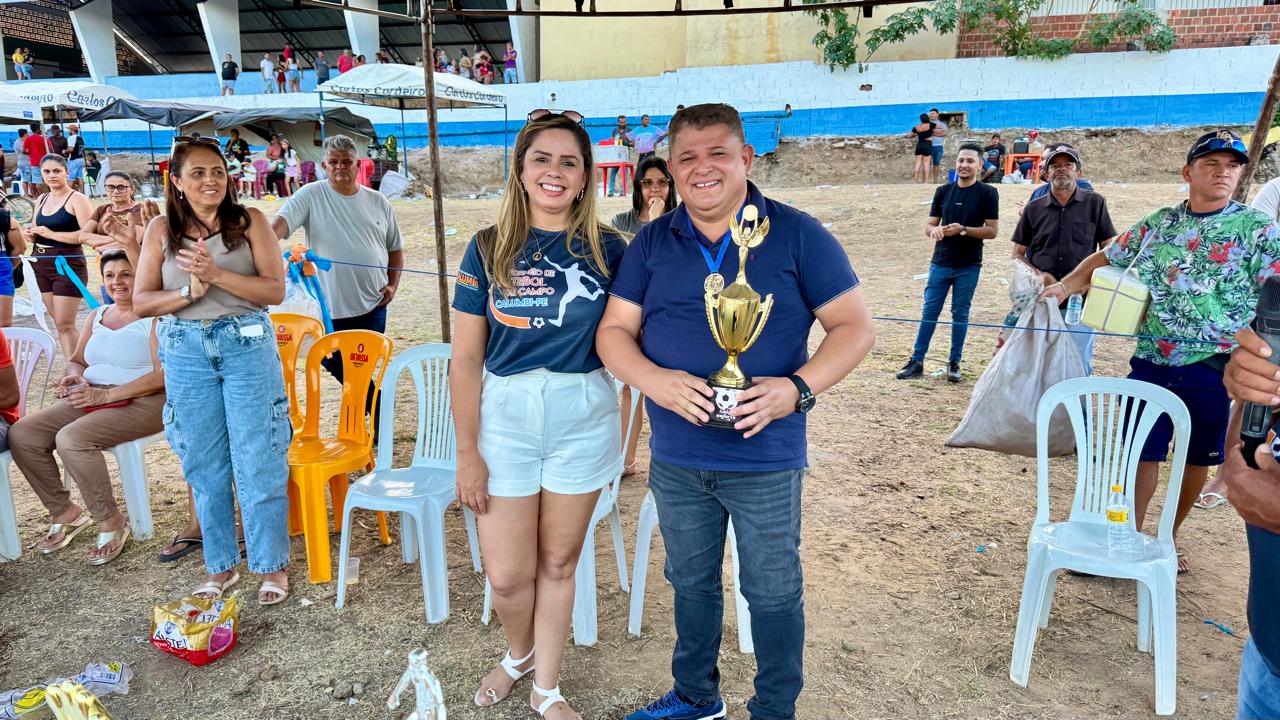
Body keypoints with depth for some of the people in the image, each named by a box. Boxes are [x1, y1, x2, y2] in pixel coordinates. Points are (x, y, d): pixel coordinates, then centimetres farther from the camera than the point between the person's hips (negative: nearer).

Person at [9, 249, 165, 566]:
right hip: (91, 399, 8)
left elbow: (163, 376, -18)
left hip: (141, 403, -8)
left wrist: (104, 394, -21)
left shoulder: (154, 317, -8)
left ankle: (111, 522, -11)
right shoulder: (97, 316, 17)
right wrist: (74, 376, -3)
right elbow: (76, 361, 23)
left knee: (71, 438, -29)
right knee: (21, 434, -8)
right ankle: (63, 512, 9)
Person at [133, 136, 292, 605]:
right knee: (204, 465, 10)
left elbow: (275, 289, -8)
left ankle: (272, 564, 15)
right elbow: (141, 301, 3)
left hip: (246, 344, -2)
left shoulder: (249, 221, -1)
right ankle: (220, 566, 25)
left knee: (258, 462, 0)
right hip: (185, 351, 3)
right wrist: (190, 290, -15)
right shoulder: (161, 230, 5)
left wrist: (216, 274, -20)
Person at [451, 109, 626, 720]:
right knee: (507, 576, 7)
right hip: (504, 417, 0)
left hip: (584, 418, 0)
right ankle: (519, 653, 41)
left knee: (557, 562, 14)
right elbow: (465, 359, -2)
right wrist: (467, 452, -4)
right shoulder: (489, 249, -2)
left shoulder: (608, 249, 0)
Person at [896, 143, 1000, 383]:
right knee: (929, 312, 2)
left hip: (968, 266, -3)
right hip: (940, 263, 3)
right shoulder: (943, 191, 8)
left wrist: (963, 230, -19)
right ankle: (916, 361, 7)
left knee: (960, 314, 6)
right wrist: (933, 230, -14)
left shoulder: (987, 193, -3)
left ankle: (954, 363, 17)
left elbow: (992, 230, -6)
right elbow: (929, 225, 9)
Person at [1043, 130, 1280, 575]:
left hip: (1215, 369, -1)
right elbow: (1107, 258, 14)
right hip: (1151, 364, 1)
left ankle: (1170, 536, 31)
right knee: (1143, 452, 6)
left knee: (1199, 458, 12)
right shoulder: (1157, 223, 7)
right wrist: (1066, 286, -3)